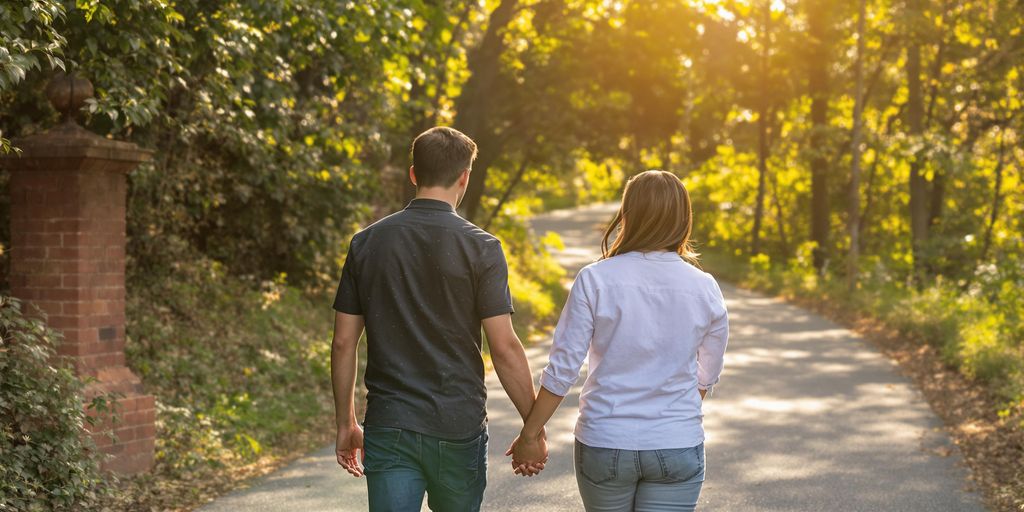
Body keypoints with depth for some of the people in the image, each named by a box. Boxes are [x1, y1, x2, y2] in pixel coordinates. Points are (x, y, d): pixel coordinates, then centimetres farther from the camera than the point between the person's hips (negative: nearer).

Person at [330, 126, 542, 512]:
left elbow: (344, 343, 4)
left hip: (388, 426, 1)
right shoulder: (481, 248, -7)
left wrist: (345, 423, 13)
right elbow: (504, 348, -10)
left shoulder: (367, 242, 2)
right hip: (459, 428, -1)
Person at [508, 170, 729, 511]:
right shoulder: (704, 288, -4)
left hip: (604, 443, 0)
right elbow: (706, 376, 8)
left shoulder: (595, 280, -10)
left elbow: (562, 370, -10)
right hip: (678, 448, 0)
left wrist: (530, 434, 2)